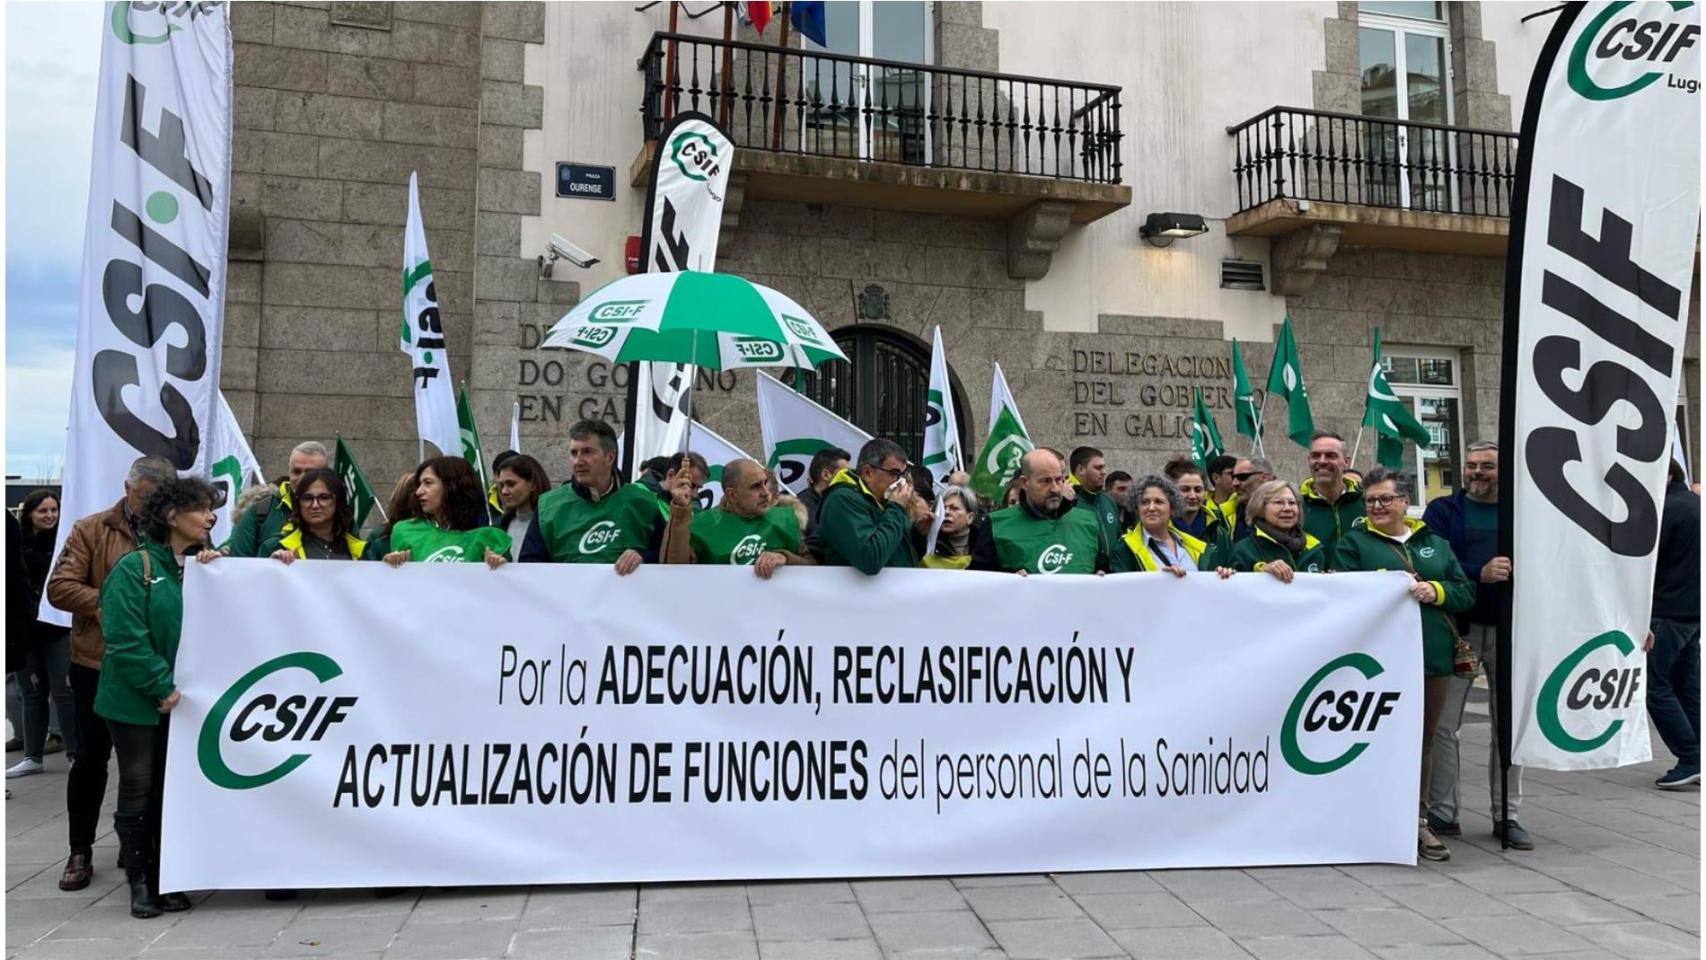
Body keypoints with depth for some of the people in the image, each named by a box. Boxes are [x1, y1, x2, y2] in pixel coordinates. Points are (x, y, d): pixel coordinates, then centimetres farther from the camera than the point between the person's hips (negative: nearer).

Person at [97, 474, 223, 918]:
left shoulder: (204, 565, 9)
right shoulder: (134, 568, -11)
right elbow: (126, 640, -17)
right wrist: (163, 686, -18)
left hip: (183, 697, 5)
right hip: (137, 699, -5)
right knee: (138, 789, 5)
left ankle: (165, 878, 21)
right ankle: (139, 882, 16)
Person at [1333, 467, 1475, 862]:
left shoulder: (1435, 543, 16)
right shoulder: (1354, 542, 5)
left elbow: (1466, 592, 10)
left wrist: (1436, 591, -9)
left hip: (1433, 656, 4)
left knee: (1422, 739, 12)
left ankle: (1417, 821, 23)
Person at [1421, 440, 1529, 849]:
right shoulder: (1443, 511, 4)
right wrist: (1480, 574, -21)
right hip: (1458, 628, -2)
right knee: (1443, 723, 0)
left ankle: (1507, 815, 19)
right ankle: (1442, 813, 9)